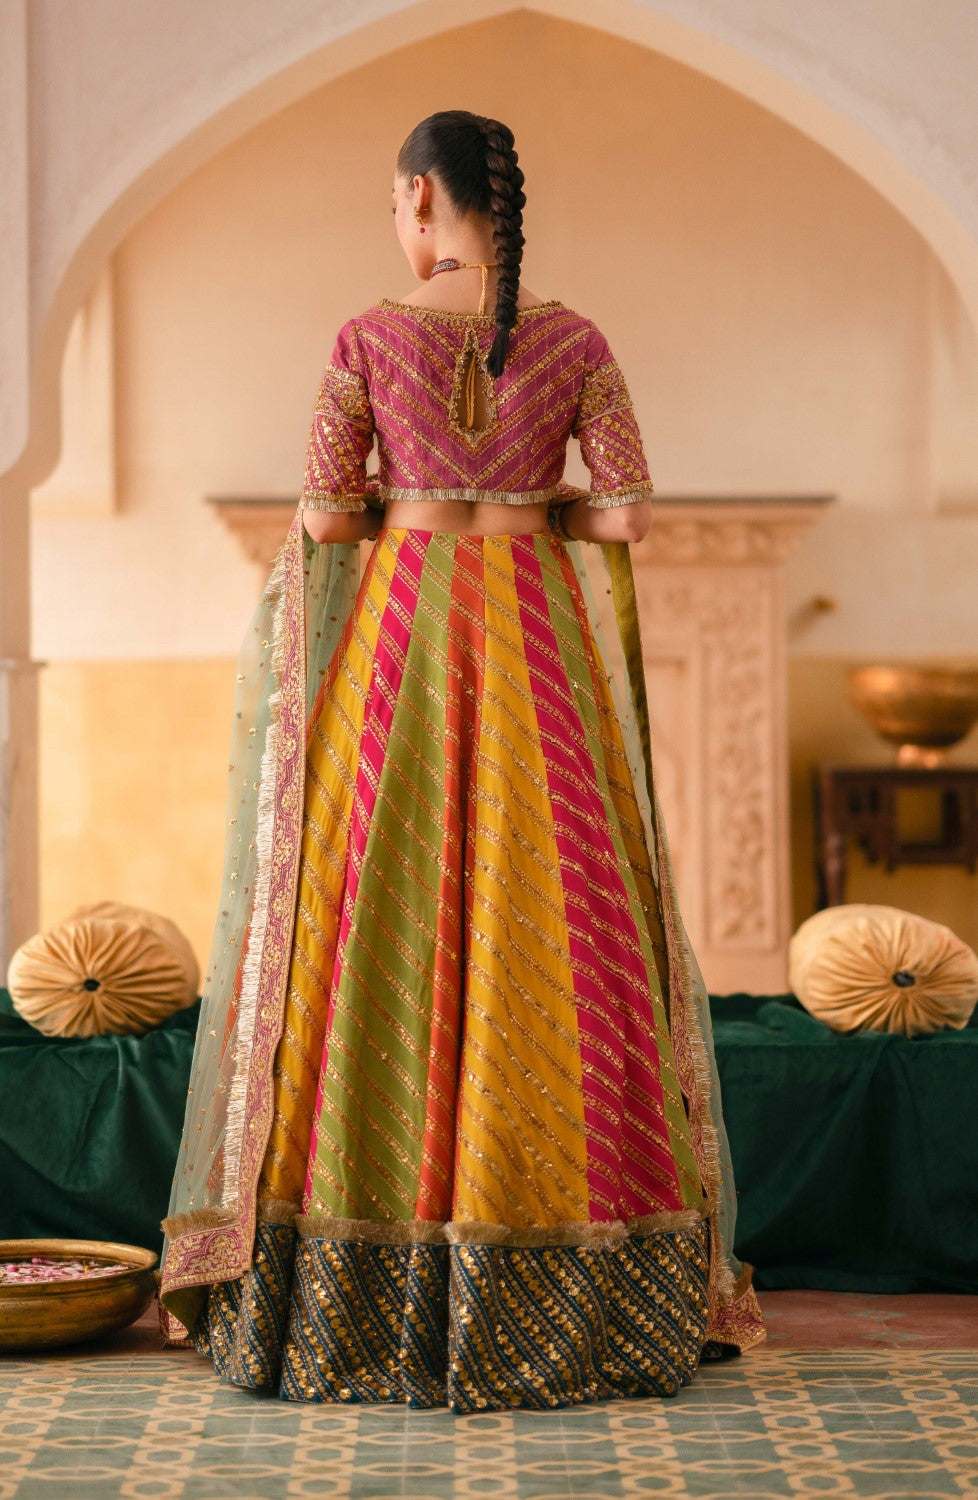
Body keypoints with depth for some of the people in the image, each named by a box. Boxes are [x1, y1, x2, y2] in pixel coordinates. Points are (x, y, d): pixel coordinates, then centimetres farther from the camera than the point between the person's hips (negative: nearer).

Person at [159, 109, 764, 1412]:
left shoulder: (370, 339, -3)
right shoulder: (575, 342, 0)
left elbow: (323, 519, -2)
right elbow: (627, 513, -2)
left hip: (403, 643, -1)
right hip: (540, 648, 1)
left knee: (389, 931, 4)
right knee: (549, 939, 5)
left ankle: (376, 1290, 6)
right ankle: (576, 1292, 7)